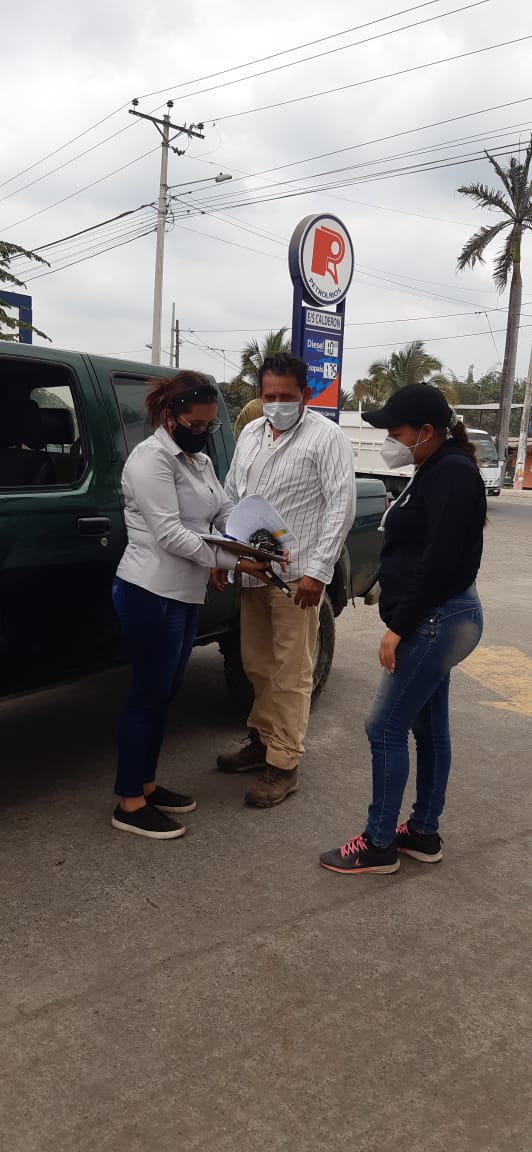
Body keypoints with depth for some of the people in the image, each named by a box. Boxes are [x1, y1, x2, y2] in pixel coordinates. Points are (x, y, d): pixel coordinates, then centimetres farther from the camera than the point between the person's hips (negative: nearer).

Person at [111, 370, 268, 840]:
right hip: (151, 594, -9)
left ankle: (146, 785, 29)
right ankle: (129, 804, 11)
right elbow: (169, 533, -22)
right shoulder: (152, 458, -14)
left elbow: (226, 510, 11)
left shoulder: (200, 460, 14)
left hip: (184, 594, 9)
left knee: (164, 693, 15)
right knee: (148, 695, -2)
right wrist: (232, 560, -24)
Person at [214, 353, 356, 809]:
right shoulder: (250, 433, 14)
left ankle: (284, 766, 8)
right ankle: (262, 740, 32)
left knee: (291, 673, -1)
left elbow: (342, 506, -11)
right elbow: (231, 496, 19)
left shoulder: (326, 437, -6)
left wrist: (317, 570, -17)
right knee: (257, 666, 15)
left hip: (296, 576, -6)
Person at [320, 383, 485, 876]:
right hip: (438, 618, 10)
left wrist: (398, 626, -19)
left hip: (437, 620, -10)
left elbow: (439, 561, -23)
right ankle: (424, 832, 29)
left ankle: (379, 845, 12)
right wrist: (403, 620, 15)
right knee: (428, 727, 16)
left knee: (386, 728, -2)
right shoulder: (438, 471, 14)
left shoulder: (452, 474, -17)